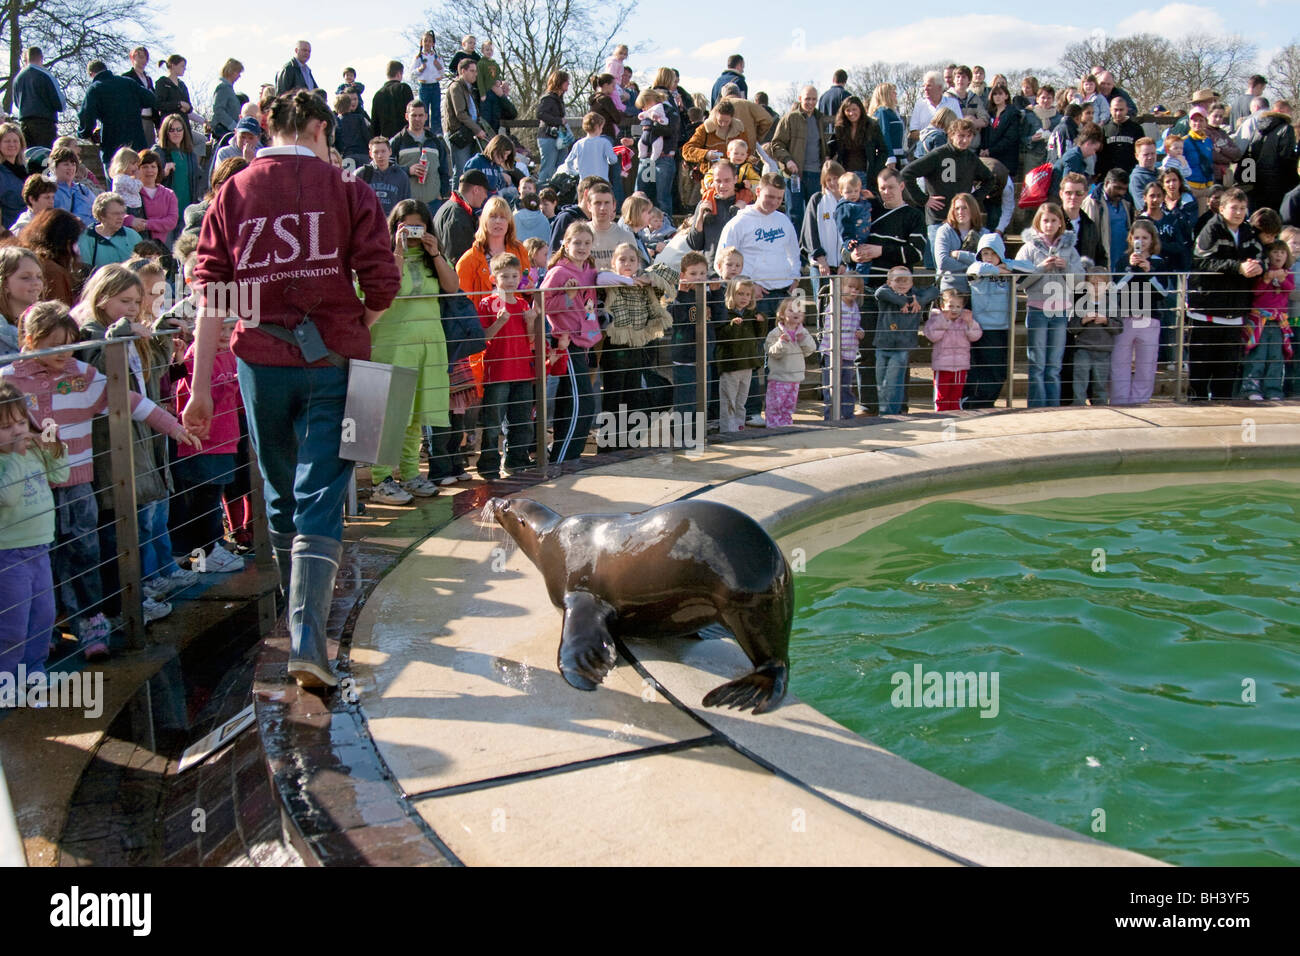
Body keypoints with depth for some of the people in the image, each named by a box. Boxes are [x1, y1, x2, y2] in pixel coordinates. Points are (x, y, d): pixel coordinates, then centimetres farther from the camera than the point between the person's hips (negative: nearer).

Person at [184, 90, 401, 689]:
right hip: (333, 361, -3)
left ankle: (299, 614, 35)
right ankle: (308, 637, -16)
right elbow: (382, 284, -6)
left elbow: (211, 294, 1)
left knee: (280, 496, 19)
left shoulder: (232, 194, 6)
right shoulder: (346, 190, 0)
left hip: (260, 360, 3)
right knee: (320, 500, -3)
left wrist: (201, 387, 1)